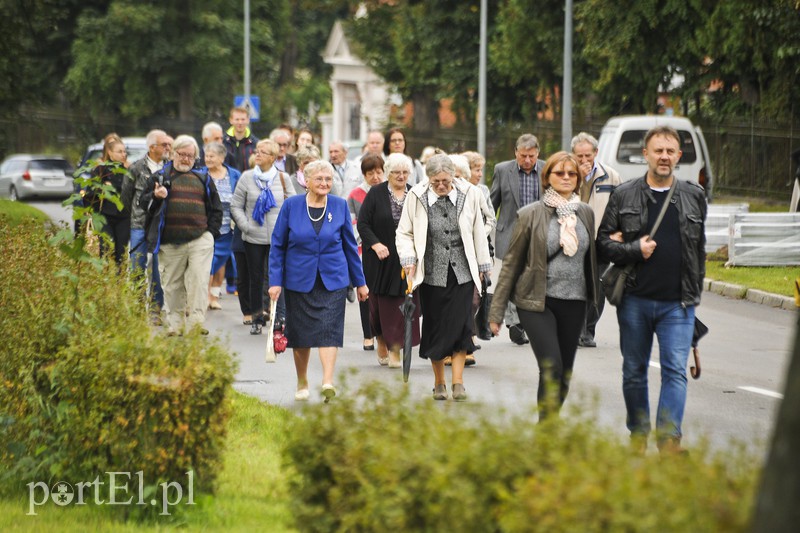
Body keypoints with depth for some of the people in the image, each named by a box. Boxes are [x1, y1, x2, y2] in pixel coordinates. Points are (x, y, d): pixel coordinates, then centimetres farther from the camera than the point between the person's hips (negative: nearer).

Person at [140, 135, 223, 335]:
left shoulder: (203, 178, 15)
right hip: (170, 242, 0)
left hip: (199, 241, 0)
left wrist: (211, 232, 7)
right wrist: (155, 196, -12)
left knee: (199, 281, -11)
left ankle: (196, 321, -13)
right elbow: (143, 203, 9)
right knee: (172, 285, 4)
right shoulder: (160, 176, 11)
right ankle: (175, 323, 12)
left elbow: (216, 208, 19)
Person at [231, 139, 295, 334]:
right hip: (253, 238, 1)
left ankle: (280, 316, -9)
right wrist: (245, 225, -6)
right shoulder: (247, 178, 3)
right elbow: (236, 206, 6)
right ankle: (257, 318, 17)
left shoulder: (283, 178, 3)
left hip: (277, 238, -1)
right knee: (256, 279, 7)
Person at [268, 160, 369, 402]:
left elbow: (350, 245, 9)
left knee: (329, 328, -15)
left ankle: (328, 382, -23)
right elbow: (278, 245, 2)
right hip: (299, 280, 0)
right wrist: (275, 281, -4)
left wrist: (360, 282, 11)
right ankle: (302, 384, 25)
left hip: (332, 280, 0)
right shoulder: (291, 205, -2)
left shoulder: (340, 206, 1)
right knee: (300, 335, 8)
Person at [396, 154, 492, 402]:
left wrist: (483, 266, 13)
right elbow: (404, 233, 7)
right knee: (435, 326, 4)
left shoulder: (469, 194, 0)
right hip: (432, 272, 0)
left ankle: (458, 382, -1)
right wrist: (408, 259, -7)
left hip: (462, 271, 0)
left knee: (461, 325, -8)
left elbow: (478, 233, 9)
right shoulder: (416, 196, -2)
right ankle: (439, 383, 18)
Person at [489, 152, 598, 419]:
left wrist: (593, 297, 13)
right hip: (537, 301, -4)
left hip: (574, 303, 4)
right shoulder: (532, 214, -3)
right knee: (551, 368, -16)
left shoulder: (585, 213, 8)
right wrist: (497, 311, -1)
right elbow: (511, 262, 0)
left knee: (564, 375, 7)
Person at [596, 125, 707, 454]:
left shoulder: (694, 196, 7)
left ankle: (669, 437, -15)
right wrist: (635, 250, -13)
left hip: (678, 303, 0)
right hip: (635, 300, 1)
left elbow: (699, 248, 15)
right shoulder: (624, 196, 3)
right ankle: (638, 437, 23)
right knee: (634, 372, 10)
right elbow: (603, 242, 4)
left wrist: (694, 293, 12)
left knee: (675, 371, -11)